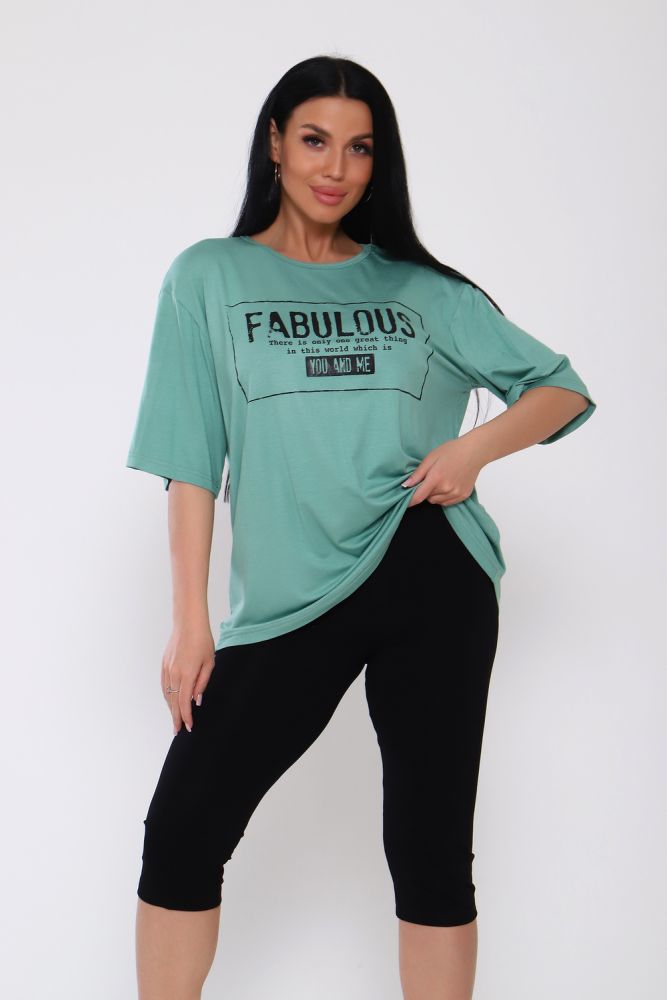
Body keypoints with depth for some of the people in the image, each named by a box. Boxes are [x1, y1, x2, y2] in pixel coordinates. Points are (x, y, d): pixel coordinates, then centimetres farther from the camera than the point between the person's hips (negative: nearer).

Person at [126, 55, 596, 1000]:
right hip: (288, 602, 0)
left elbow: (563, 390, 15)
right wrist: (191, 623, -3)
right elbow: (192, 461, 3)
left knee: (431, 845, 5)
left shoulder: (419, 288, 11)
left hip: (431, 577, 1)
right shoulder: (209, 277, 8)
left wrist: (476, 444, -5)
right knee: (182, 827, -3)